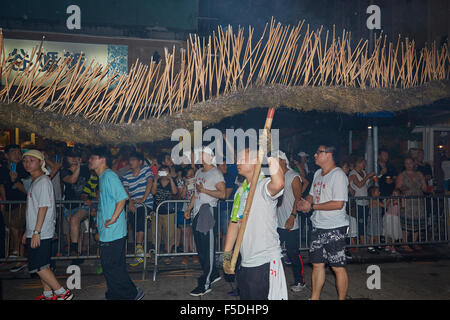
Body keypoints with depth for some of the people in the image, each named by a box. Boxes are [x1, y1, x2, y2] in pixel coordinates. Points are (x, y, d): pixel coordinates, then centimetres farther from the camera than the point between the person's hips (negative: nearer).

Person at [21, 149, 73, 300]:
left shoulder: (43, 181, -13)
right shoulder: (35, 182, 17)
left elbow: (44, 207, -19)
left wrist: (36, 232, -22)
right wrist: (28, 232, 23)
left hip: (41, 233, -9)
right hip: (35, 232, 9)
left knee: (39, 266, -8)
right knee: (42, 265, 14)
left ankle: (62, 292, -1)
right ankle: (48, 294, 24)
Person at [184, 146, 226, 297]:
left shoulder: (216, 173, -7)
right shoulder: (199, 172, 18)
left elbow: (222, 194, -17)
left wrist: (204, 190, -17)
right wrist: (189, 209, 20)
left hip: (208, 211, -9)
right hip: (197, 212, 9)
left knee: (208, 248, -4)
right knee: (200, 246, 14)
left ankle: (205, 284, 0)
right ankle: (213, 274, 29)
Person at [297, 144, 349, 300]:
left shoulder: (338, 175, -14)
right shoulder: (318, 174, 13)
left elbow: (338, 204, -21)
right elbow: (312, 194, 24)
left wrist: (312, 206, -16)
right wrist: (304, 202, 0)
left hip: (335, 228, -8)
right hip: (318, 226, 8)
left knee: (338, 267, 1)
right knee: (317, 264, 14)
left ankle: (341, 298, 16)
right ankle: (315, 297, 25)